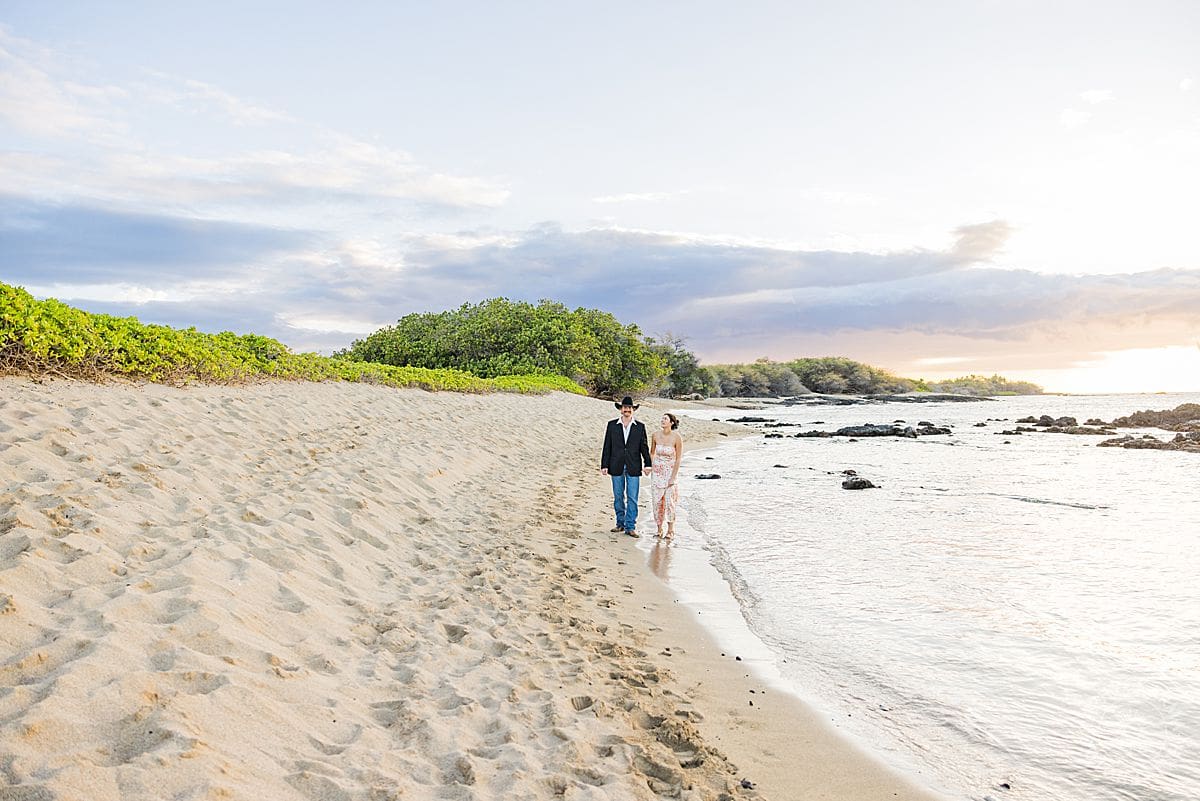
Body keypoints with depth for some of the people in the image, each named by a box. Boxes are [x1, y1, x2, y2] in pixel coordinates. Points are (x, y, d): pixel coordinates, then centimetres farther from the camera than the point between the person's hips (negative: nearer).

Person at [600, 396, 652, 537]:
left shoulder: (640, 427, 5)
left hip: (633, 467, -1)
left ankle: (630, 527, 4)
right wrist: (604, 465, 0)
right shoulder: (612, 425, 5)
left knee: (632, 498, -1)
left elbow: (644, 447, 5)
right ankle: (620, 523, 20)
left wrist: (648, 464, -7)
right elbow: (607, 446, 5)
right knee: (618, 497, 8)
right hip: (617, 467, 1)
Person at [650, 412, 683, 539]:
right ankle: (659, 528, 18)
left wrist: (673, 477, -11)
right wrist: (649, 466, 2)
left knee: (669, 501, -3)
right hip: (657, 472, 3)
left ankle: (670, 530, 11)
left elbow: (678, 458, -10)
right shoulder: (656, 435, -4)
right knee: (657, 501, 6)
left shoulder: (677, 438, -14)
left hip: (671, 472, -3)